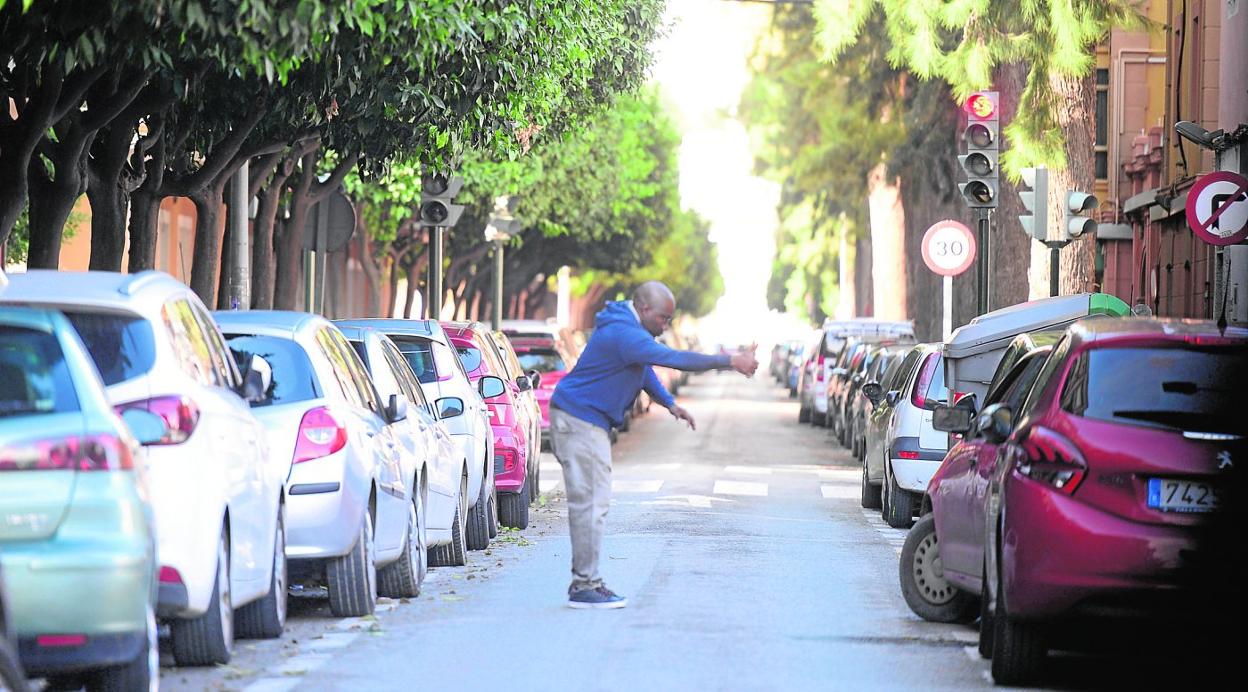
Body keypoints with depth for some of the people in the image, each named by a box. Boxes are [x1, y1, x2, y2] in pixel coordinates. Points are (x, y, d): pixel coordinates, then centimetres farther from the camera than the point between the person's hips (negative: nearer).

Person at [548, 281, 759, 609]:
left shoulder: (629, 330, 13)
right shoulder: (624, 334, -23)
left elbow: (644, 369, 29)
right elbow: (674, 358, -28)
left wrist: (670, 404, 20)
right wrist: (731, 361, -25)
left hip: (590, 421, 11)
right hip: (578, 420, -11)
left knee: (593, 502, 12)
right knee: (591, 502, -11)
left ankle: (585, 583, 15)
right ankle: (585, 587, -10)